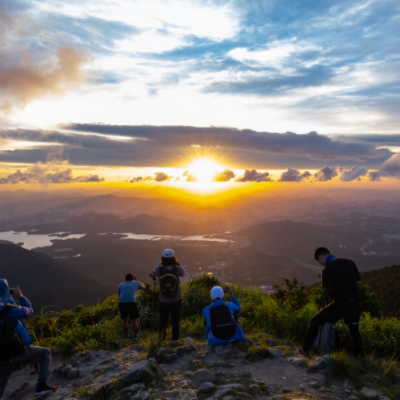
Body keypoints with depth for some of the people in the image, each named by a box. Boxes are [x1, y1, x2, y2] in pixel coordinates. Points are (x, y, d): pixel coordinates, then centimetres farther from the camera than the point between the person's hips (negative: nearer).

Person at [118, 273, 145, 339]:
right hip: (132, 302, -2)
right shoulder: (136, 283, 22)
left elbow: (118, 296, 20)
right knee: (134, 321, 9)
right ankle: (135, 336, 15)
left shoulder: (121, 285, 24)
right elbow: (143, 287, 41)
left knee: (124, 320, 20)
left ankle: (126, 336, 24)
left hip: (122, 303, 2)